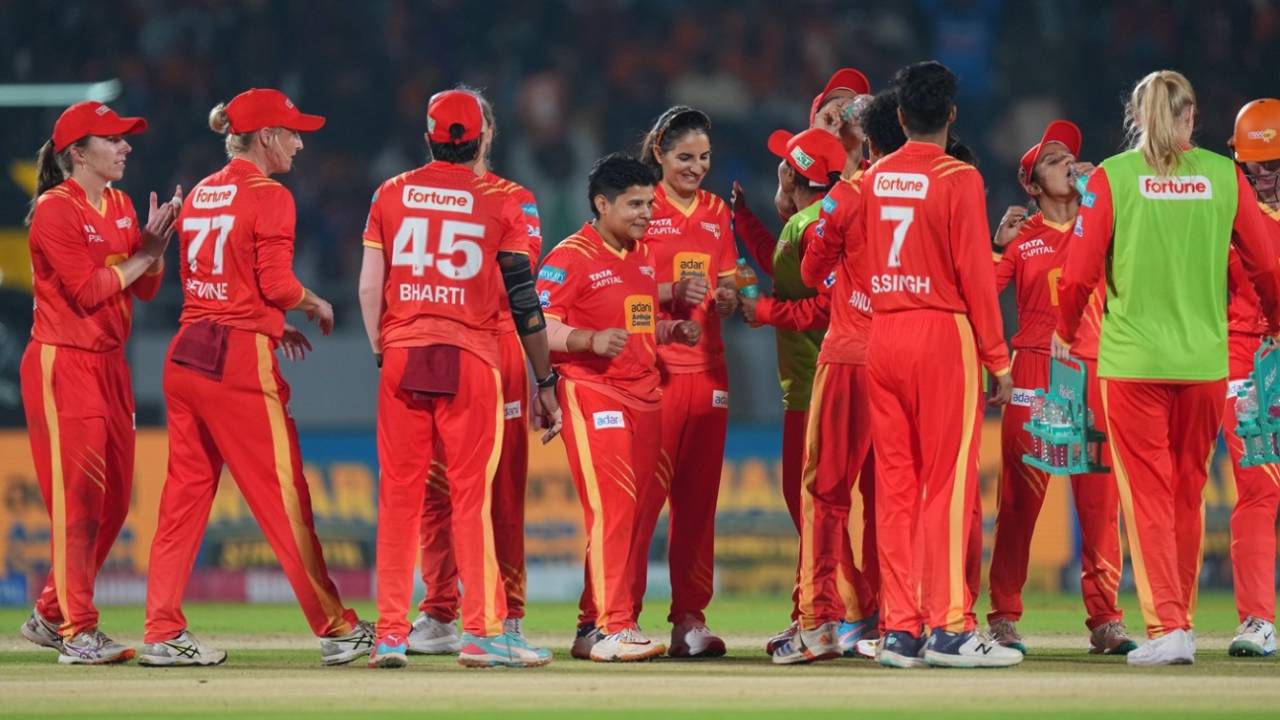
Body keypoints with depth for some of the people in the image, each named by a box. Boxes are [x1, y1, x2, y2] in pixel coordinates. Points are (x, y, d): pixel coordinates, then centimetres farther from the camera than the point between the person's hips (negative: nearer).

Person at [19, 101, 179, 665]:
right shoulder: (55, 210, -11)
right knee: (78, 495, -11)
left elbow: (144, 288, 12)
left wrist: (156, 241, -4)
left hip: (110, 364, 8)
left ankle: (51, 615, 21)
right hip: (62, 365, -8)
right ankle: (76, 632, -10)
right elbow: (88, 290, -18)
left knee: (113, 497, 9)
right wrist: (145, 252, -10)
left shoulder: (119, 207, 14)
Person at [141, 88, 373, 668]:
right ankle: (335, 629, 5)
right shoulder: (269, 197, -8)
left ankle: (162, 632, 7)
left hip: (186, 352, 7)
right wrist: (316, 305, 6)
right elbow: (277, 286, -14)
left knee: (185, 491, 9)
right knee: (283, 494, -2)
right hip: (240, 359, -7)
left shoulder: (199, 195, 14)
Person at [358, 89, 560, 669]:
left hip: (402, 354, 2)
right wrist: (545, 381, 5)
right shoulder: (499, 203, 1)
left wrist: (381, 352, 13)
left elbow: (369, 287, 3)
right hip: (470, 359, -2)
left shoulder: (391, 195, 7)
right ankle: (482, 631, -3)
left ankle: (390, 635, 4)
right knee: (472, 493, 0)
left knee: (399, 495, 5)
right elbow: (524, 300, 0)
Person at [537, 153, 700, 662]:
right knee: (612, 506, -14)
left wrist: (672, 330, 11)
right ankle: (611, 629, -15)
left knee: (633, 513, 6)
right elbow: (540, 328, -14)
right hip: (592, 393, -8)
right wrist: (591, 341, -28)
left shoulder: (642, 257, 18)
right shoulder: (570, 258, -8)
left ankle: (593, 628, 12)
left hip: (644, 395, 8)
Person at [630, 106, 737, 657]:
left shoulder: (717, 213, 16)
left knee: (698, 497, 4)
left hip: (707, 368, 5)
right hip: (650, 365, -5)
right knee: (644, 492, -9)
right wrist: (671, 292, -20)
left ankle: (689, 620, 7)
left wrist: (726, 299, -4)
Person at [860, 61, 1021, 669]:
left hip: (882, 337, 5)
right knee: (948, 483, -4)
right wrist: (998, 359, -6)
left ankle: (899, 629, 7)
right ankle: (948, 628, -8)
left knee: (894, 485, 7)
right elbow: (975, 273, -10)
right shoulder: (958, 179, -8)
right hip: (943, 334, -5)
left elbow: (865, 262, 11)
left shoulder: (873, 180, 9)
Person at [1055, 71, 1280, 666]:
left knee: (1148, 493, 1)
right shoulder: (1224, 176, 1)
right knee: (1188, 493, 15)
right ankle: (1182, 622, 22)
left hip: (1132, 359, -2)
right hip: (1204, 359, 2)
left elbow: (1080, 272, -5)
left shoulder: (1112, 177, -5)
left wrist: (1066, 332, 14)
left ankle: (1165, 625, -9)